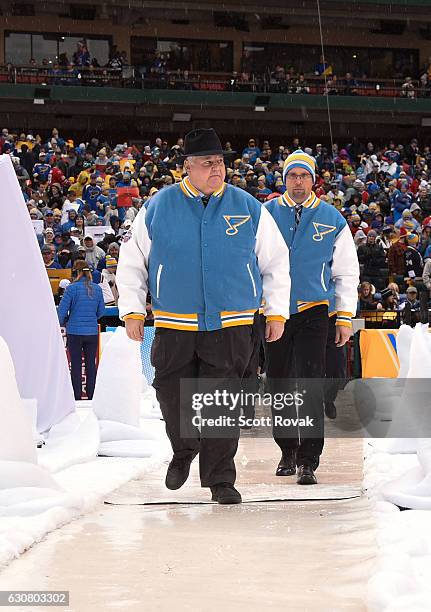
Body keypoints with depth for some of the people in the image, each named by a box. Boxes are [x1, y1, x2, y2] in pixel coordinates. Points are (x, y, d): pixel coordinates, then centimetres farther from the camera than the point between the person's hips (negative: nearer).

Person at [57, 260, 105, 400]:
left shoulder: (72, 288, -9)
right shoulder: (97, 289, 3)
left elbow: (62, 310, -7)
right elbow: (101, 312, 9)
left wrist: (62, 322, 12)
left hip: (75, 332, -3)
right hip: (92, 332, 3)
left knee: (76, 365, 3)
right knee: (91, 364, 9)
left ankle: (77, 397, 4)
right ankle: (91, 396, 12)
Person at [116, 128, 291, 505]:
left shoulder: (248, 208, 4)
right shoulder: (159, 207, 2)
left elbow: (276, 262, 12)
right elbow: (131, 260, 11)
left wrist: (277, 312, 8)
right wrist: (132, 310, 6)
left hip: (231, 327, 0)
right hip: (174, 325, 0)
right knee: (173, 396, 4)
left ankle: (220, 479, 8)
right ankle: (184, 451, 33)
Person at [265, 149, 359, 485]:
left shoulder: (332, 219, 4)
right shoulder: (267, 214, 4)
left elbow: (347, 272, 8)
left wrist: (345, 318, 3)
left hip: (313, 311, -2)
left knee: (310, 385, -12)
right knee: (279, 384, 9)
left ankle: (308, 461, -12)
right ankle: (288, 450, 24)